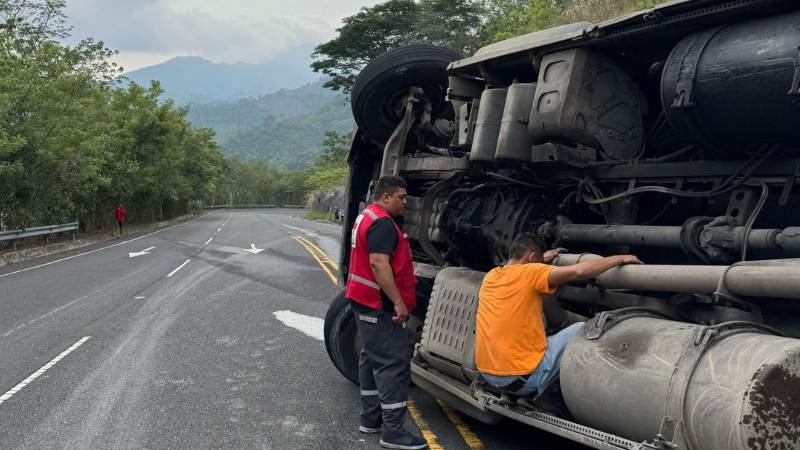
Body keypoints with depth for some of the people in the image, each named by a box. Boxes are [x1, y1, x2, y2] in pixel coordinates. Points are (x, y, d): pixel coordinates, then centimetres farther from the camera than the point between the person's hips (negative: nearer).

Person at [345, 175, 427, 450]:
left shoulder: (366, 217, 16)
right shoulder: (382, 223, -18)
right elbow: (379, 264, -28)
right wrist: (398, 302, -26)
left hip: (365, 301, 11)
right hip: (380, 305, -11)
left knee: (373, 357, 16)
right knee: (394, 363, -8)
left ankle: (370, 419, 25)